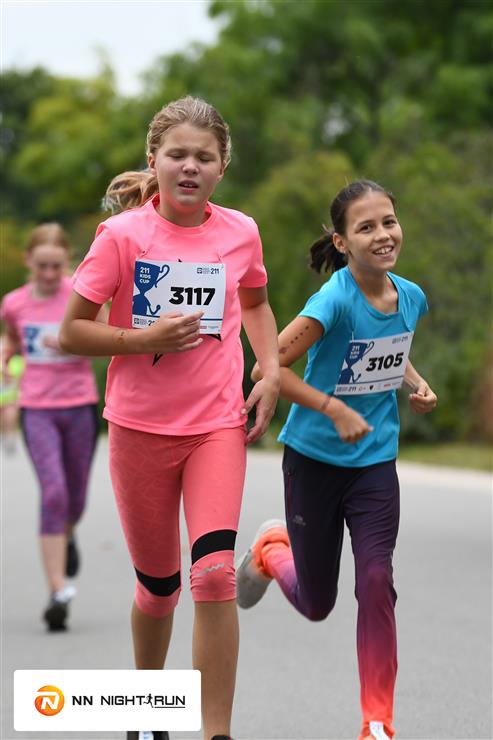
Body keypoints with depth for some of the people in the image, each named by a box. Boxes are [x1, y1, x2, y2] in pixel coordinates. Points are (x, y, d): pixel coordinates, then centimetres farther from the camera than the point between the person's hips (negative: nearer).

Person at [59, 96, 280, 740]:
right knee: (159, 584, 12)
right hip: (140, 426, -1)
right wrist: (147, 339, -19)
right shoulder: (123, 234, -9)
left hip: (219, 423, 1)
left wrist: (270, 373, 7)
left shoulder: (240, 233, 0)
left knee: (214, 572, -18)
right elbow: (71, 331, -6)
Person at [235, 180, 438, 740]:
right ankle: (272, 548, 46)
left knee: (376, 581, -12)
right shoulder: (334, 301, -23)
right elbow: (268, 368, -24)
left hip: (375, 462, 3)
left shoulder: (411, 297, -4)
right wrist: (335, 409, -26)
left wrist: (415, 384, 0)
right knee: (316, 604, 10)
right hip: (314, 458, -3)